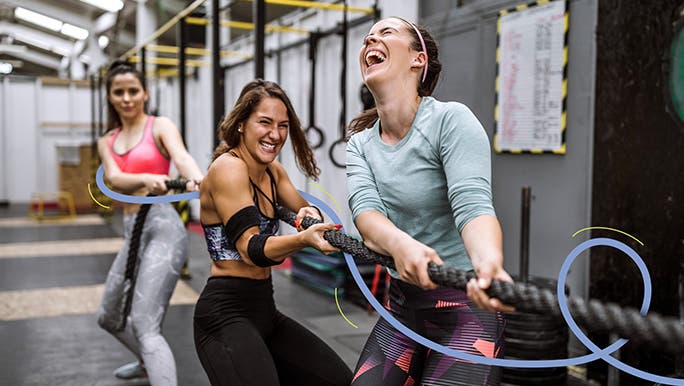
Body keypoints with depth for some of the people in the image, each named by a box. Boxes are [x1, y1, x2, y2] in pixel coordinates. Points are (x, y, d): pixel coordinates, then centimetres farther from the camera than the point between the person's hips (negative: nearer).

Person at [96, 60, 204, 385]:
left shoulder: (160, 126, 0)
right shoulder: (107, 142, 14)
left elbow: (181, 156, -22)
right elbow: (114, 179, -8)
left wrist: (196, 178, -47)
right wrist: (146, 179, -31)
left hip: (163, 227, -7)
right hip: (133, 232, 8)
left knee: (144, 325, -19)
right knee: (108, 318, 24)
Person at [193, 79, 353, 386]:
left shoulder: (273, 171, 11)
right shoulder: (228, 167, -15)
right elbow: (252, 249, -22)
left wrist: (312, 215, -16)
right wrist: (303, 239, -41)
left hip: (264, 310, 8)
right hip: (226, 315, -8)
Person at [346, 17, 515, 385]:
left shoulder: (450, 120, -15)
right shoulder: (360, 144, 2)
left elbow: (473, 205, -27)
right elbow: (366, 210, -15)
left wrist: (488, 266, -50)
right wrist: (401, 244, -39)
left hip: (465, 309, -5)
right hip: (401, 307, 6)